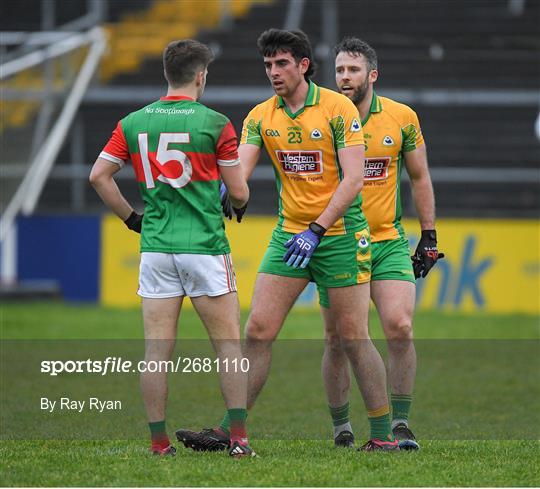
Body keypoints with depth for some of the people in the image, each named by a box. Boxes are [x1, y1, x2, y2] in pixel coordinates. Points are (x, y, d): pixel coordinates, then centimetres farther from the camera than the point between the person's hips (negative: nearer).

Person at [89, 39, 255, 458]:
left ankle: (159, 440, 3)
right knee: (229, 345, 5)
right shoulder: (215, 123, -6)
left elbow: (99, 175, 3)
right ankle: (239, 437, 0)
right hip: (205, 247, -3)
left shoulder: (134, 123, 5)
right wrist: (238, 204, 21)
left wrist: (131, 217, 14)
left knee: (157, 349, 3)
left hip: (156, 248, 3)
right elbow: (238, 192, -3)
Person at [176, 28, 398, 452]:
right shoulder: (261, 116, 4)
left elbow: (353, 179, -15)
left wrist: (317, 230, -22)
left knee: (354, 338, -3)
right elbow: (238, 170, -6)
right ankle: (228, 430, 1)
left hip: (340, 233, -5)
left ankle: (384, 434, 6)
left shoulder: (338, 108, -10)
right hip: (289, 235, 5)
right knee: (257, 330, -2)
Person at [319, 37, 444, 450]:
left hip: (388, 242, 0)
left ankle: (400, 425, -5)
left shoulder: (402, 118, 0)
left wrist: (429, 236, 8)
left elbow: (420, 177, 11)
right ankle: (342, 428, 16)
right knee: (337, 342, 3)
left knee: (399, 328, -15)